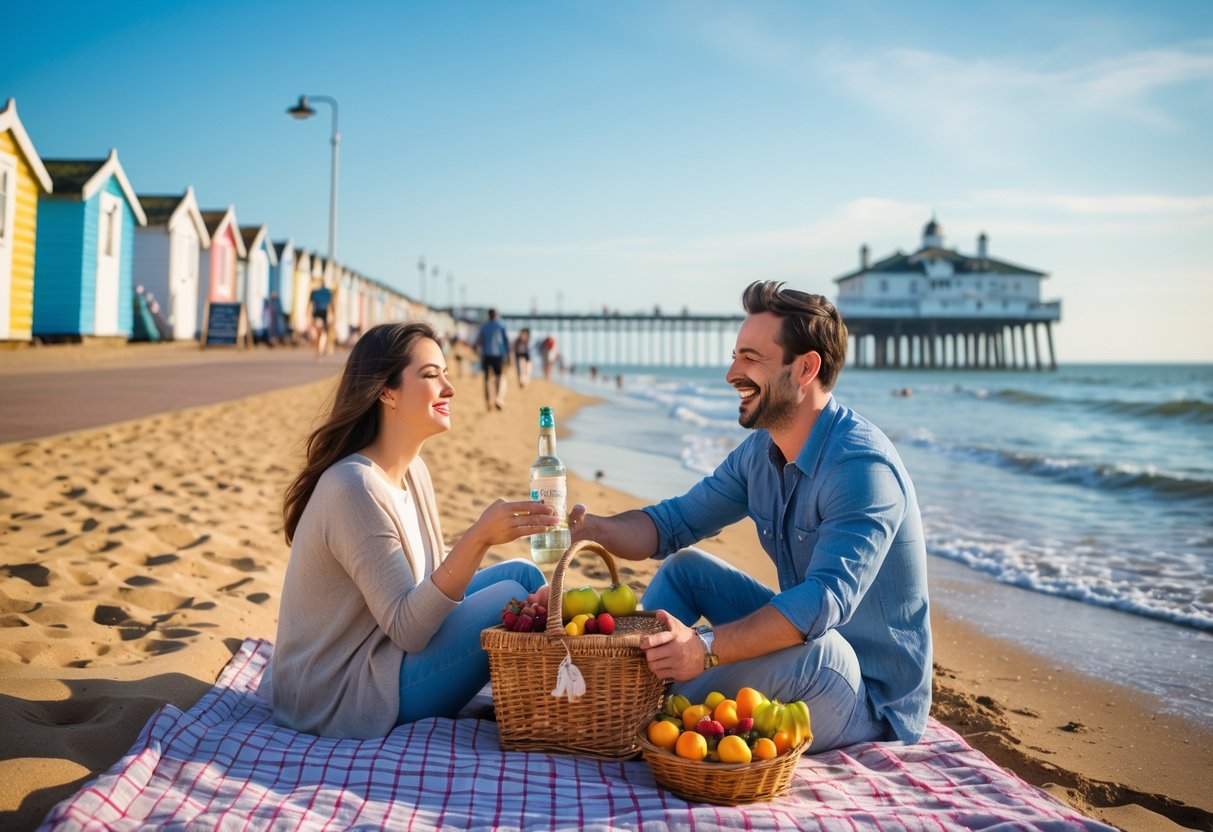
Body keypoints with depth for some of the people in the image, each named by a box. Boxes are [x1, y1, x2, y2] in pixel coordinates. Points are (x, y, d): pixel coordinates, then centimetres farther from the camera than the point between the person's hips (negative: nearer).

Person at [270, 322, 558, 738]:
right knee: (509, 596, -16)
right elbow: (408, 630, -26)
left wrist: (525, 603, -8)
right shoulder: (355, 488, -24)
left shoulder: (413, 473, 6)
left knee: (522, 574, 3)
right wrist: (478, 539, -37)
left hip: (384, 654, 9)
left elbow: (432, 584, 6)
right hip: (342, 700, -9)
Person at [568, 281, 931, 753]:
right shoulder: (760, 452, 3)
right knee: (684, 566, 6)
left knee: (812, 649, -39)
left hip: (871, 701, -8)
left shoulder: (862, 466, -26)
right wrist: (594, 528, -13)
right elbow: (675, 523, 8)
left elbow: (827, 599, -37)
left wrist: (706, 648, -46)